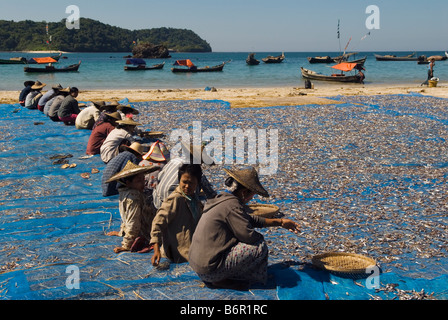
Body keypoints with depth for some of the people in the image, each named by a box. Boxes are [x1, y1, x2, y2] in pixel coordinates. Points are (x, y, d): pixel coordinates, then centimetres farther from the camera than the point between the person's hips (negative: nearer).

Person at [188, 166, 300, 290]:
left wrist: (280, 222, 26)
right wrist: (261, 237, 4)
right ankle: (221, 280, -3)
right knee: (260, 246, -10)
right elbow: (249, 236, -20)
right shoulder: (233, 206, -18)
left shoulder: (222, 199, 13)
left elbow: (251, 219, 23)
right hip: (209, 269, -10)